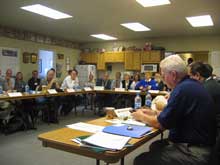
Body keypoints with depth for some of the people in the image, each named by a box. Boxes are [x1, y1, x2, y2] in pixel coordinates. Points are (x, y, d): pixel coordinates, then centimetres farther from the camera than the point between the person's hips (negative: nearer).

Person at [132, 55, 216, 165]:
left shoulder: (183, 89, -22)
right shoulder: (191, 84, 8)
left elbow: (160, 124, -15)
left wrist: (141, 117, 2)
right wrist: (155, 113, 11)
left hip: (194, 152, -10)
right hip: (196, 143, 10)